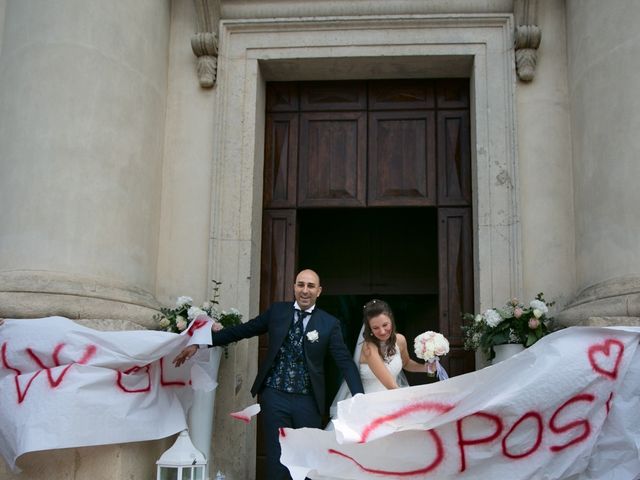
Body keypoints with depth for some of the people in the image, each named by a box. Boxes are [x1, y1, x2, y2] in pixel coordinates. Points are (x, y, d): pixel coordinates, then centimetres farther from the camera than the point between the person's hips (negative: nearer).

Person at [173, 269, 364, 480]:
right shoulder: (277, 311, 4)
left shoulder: (329, 323, 0)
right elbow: (242, 330, 6)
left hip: (308, 401, 0)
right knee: (277, 459, 2)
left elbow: (346, 362, -5)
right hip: (275, 396, 0)